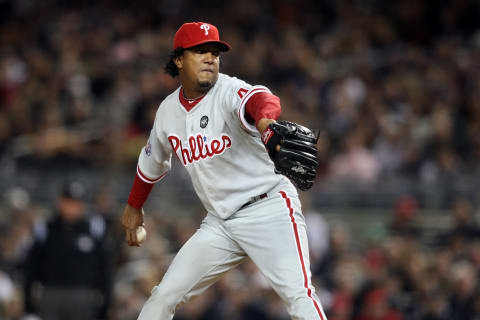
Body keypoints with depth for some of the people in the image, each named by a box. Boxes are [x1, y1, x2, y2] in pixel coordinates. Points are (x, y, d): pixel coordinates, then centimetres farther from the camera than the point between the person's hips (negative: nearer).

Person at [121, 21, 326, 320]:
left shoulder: (229, 91, -13)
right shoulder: (169, 110, 6)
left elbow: (259, 98, -39)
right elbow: (153, 161, 26)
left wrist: (266, 119, -62)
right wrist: (134, 206, 37)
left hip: (268, 209, -6)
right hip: (220, 223, 6)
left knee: (298, 293, -23)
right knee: (165, 295, 3)